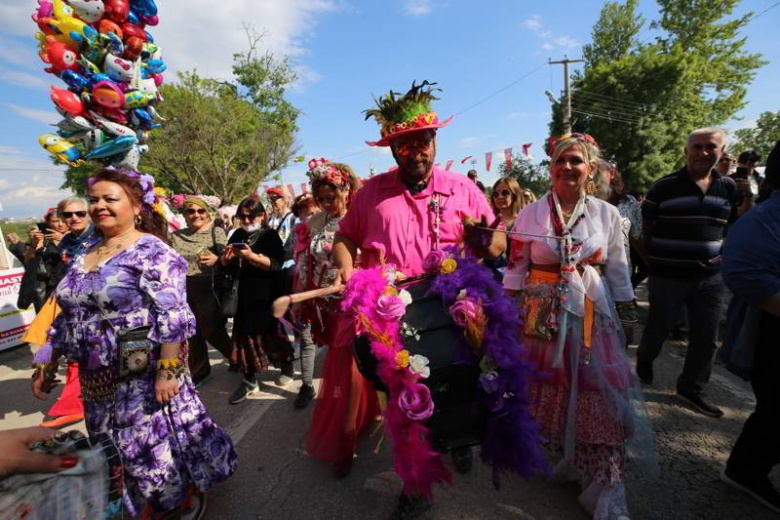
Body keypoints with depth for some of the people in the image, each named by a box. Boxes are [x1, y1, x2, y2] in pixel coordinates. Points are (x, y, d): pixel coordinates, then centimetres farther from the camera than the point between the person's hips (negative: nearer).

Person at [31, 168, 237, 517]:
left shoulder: (151, 251, -15)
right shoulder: (84, 257, 10)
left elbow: (172, 317, -22)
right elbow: (67, 317, 17)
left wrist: (168, 370, -25)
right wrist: (47, 364, 15)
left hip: (143, 374, -8)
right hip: (97, 378, 8)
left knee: (159, 443, 7)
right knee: (113, 451, 20)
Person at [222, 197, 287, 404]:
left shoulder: (270, 235, -5)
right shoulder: (238, 235, 10)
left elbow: (277, 263, -18)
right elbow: (225, 264, 13)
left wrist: (251, 256, -28)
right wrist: (226, 257, -9)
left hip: (266, 295, -5)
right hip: (244, 294, 5)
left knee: (270, 332, 6)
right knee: (245, 334, 6)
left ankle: (287, 363, 32)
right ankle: (249, 380, 18)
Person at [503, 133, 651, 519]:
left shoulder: (607, 214, 3)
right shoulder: (531, 213, -1)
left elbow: (618, 269, 8)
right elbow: (516, 267, 0)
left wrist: (623, 311, 8)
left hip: (592, 315, 1)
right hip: (543, 313, 0)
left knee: (597, 394, 1)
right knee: (549, 389, 10)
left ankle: (605, 487, 16)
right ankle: (568, 456, 36)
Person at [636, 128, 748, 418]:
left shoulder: (729, 187, 6)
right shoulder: (664, 186, -7)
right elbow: (645, 226, -3)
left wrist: (749, 197, 0)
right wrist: (652, 259, -5)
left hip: (710, 276, 4)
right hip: (667, 275, -4)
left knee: (706, 337, 10)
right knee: (659, 328, 9)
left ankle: (691, 389, 27)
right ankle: (644, 359, 40)